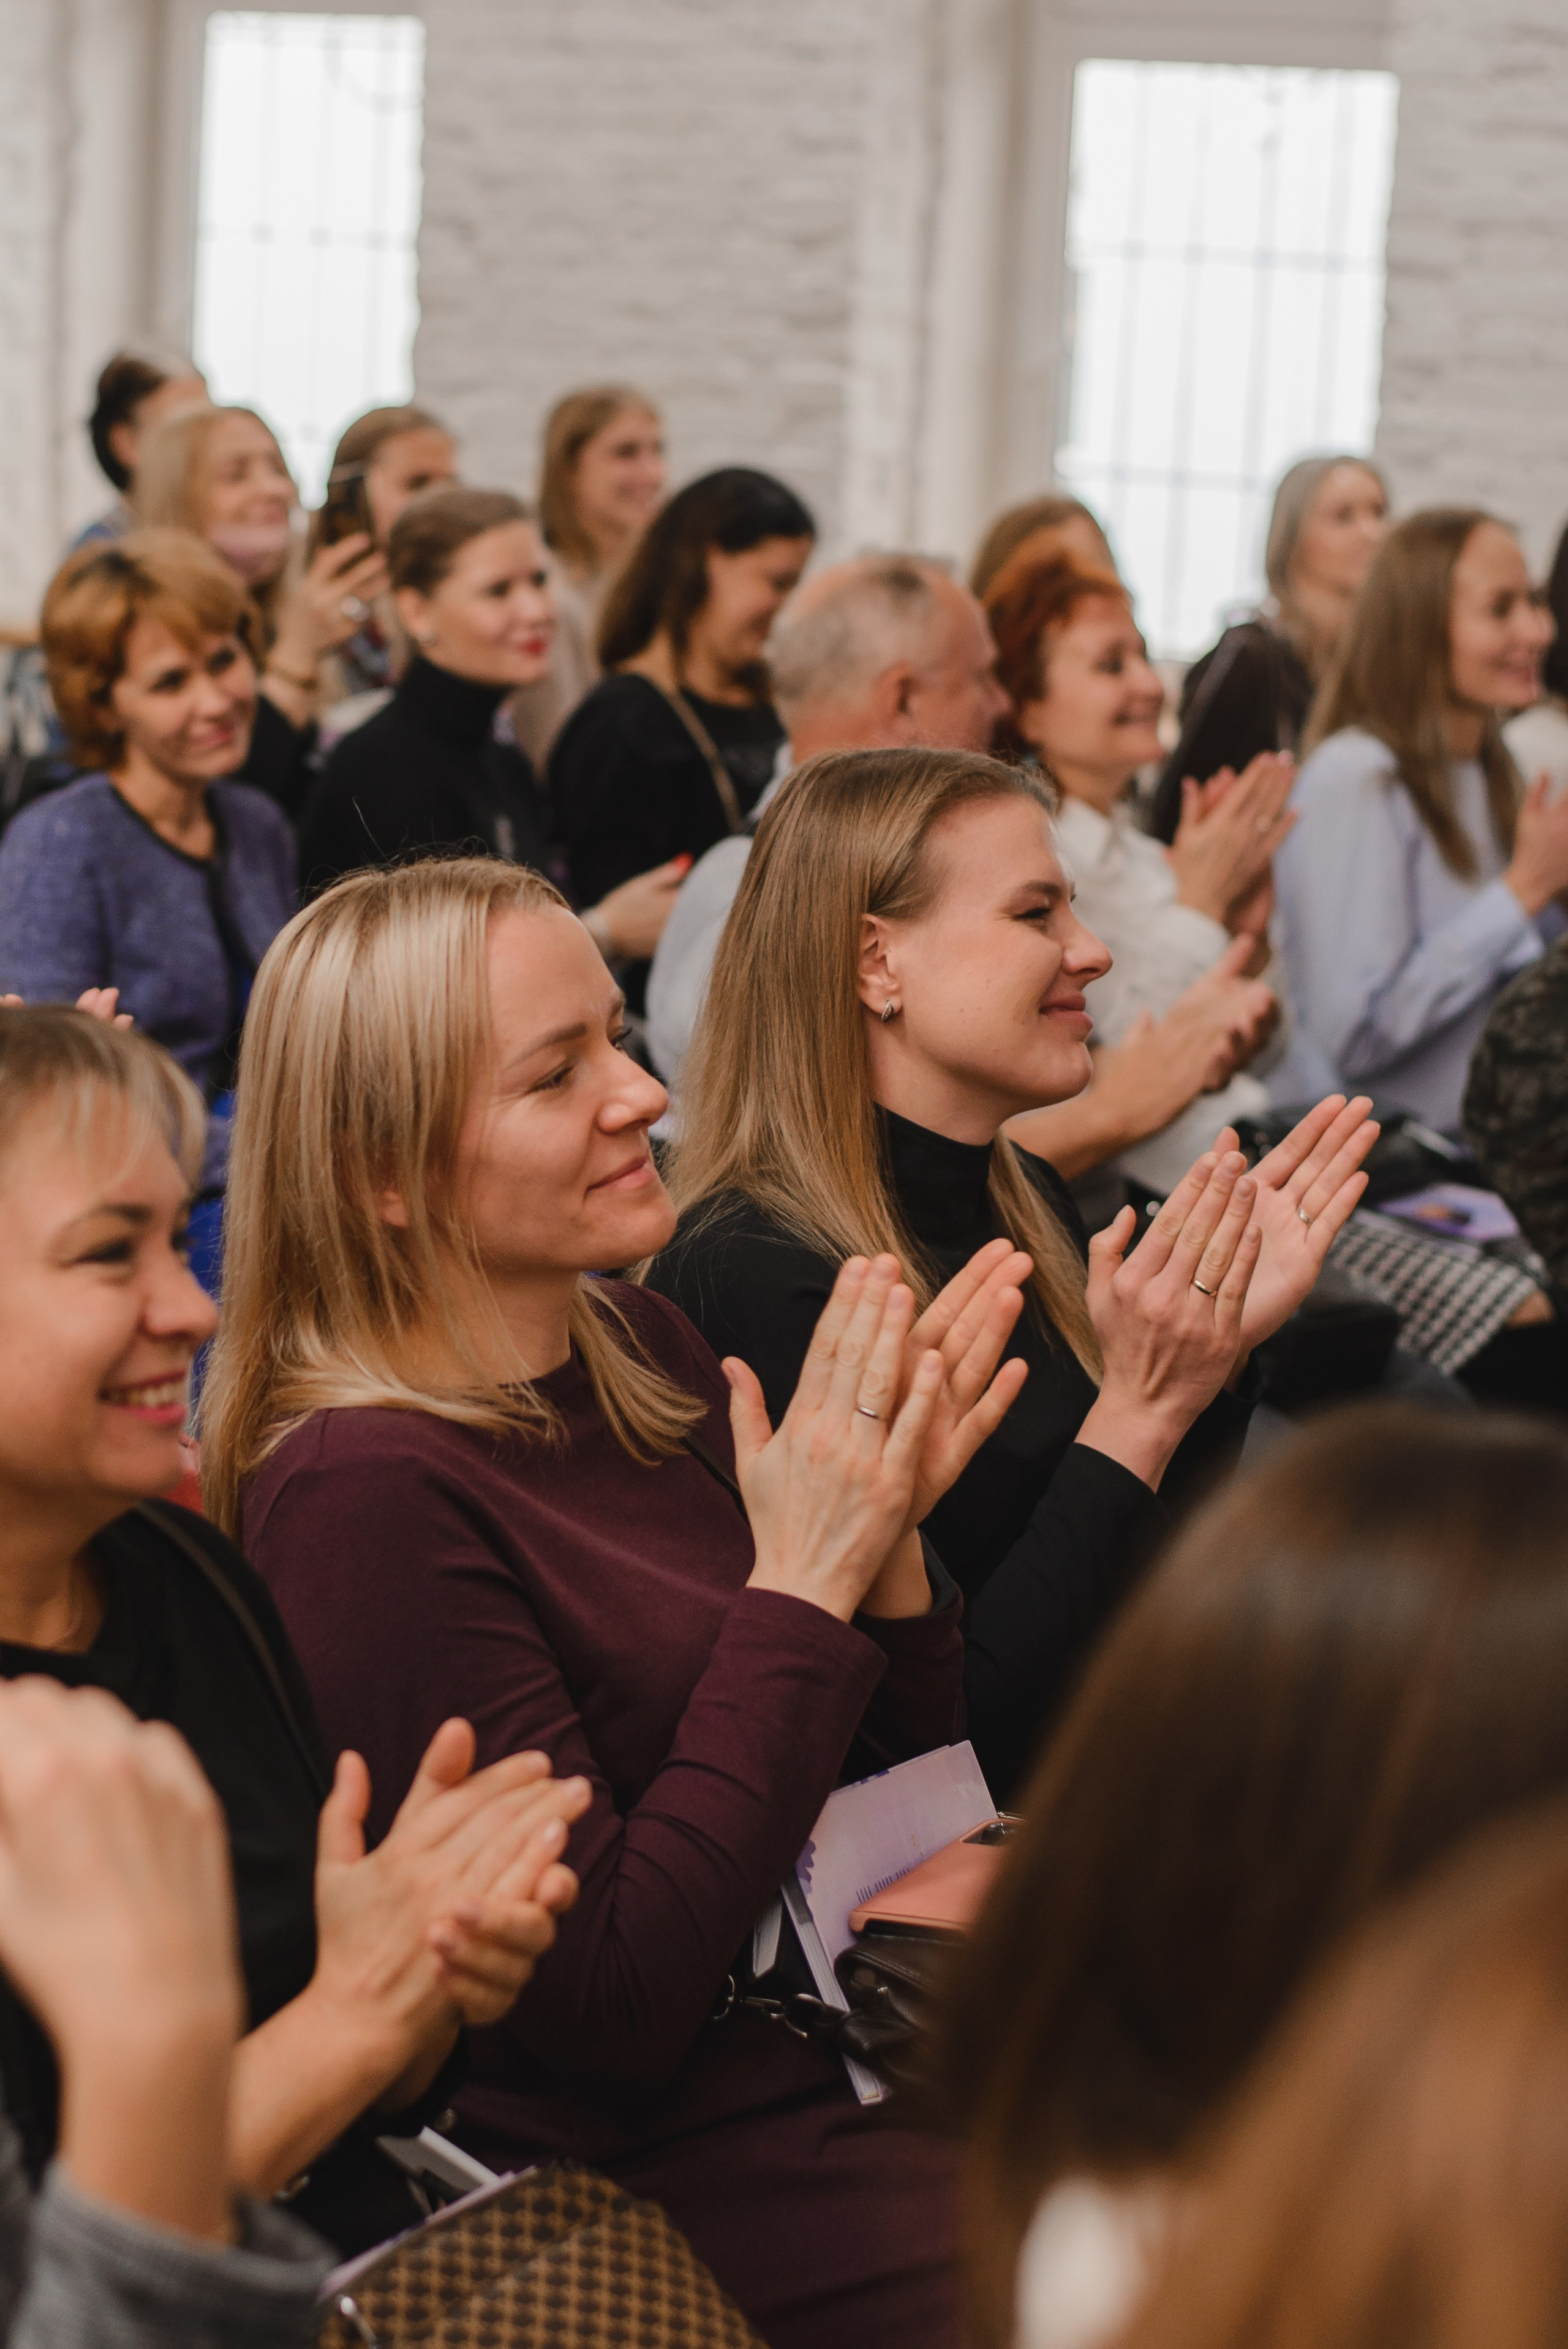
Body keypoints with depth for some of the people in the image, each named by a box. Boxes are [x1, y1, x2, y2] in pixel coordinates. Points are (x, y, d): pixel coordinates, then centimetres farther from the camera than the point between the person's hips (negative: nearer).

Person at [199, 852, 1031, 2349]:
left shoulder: (634, 1349, 5)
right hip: (679, 2173, -8)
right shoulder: (368, 1493, -19)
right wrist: (801, 1587, -20)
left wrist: (885, 1533, -9)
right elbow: (612, 2012, -21)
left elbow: (895, 1770, 11)